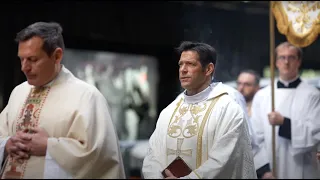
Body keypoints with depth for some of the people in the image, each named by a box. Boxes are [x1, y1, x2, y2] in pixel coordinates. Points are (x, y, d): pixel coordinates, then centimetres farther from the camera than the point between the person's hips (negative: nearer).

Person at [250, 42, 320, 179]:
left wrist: (284, 123, -18)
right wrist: (263, 169, -8)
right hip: (269, 169, 2)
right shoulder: (261, 95, 4)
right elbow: (257, 136, 1)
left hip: (301, 170, -1)